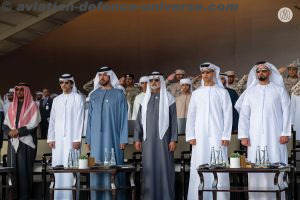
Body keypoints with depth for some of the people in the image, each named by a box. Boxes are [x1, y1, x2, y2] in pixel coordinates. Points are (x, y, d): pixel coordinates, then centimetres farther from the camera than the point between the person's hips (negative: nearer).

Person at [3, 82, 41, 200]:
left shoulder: (32, 106, 0)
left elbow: (33, 125, -10)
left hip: (26, 141, -5)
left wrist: (18, 131, -13)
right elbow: (5, 124, 12)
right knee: (12, 168, 2)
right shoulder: (12, 105, 15)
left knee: (24, 168, -4)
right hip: (13, 141, 5)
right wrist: (9, 132, -8)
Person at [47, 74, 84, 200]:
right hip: (58, 138, 4)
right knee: (58, 166, 0)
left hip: (71, 137, -4)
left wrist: (77, 139, -10)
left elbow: (79, 119, -4)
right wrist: (50, 138, 6)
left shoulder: (77, 98, 2)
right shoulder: (56, 100, 14)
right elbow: (52, 120, 14)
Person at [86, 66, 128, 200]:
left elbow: (123, 117, 0)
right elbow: (90, 118, 12)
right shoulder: (93, 95, 12)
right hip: (96, 138, 3)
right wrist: (88, 139, 5)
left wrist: (123, 139, -7)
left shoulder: (118, 94, 3)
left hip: (113, 137, -3)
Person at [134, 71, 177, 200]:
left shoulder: (168, 99, 2)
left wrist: (173, 139, -8)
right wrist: (137, 139, 4)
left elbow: (173, 120, -1)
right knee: (149, 167, 2)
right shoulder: (145, 99, 11)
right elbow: (139, 121, 11)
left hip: (163, 138, -3)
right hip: (148, 139, 3)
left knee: (164, 167, -2)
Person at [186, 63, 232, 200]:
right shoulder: (196, 93, 12)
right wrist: (191, 136, 0)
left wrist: (226, 136, -6)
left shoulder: (222, 92, 6)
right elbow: (191, 115, 10)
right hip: (200, 137, 2)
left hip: (217, 135, -2)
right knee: (199, 167, -1)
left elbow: (227, 114, 2)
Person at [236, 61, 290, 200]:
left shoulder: (279, 90, 8)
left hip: (275, 136, -1)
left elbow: (286, 112, 3)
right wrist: (243, 135, -1)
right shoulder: (249, 92, 13)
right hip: (255, 137, 2)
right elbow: (244, 115, 9)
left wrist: (285, 133, -6)